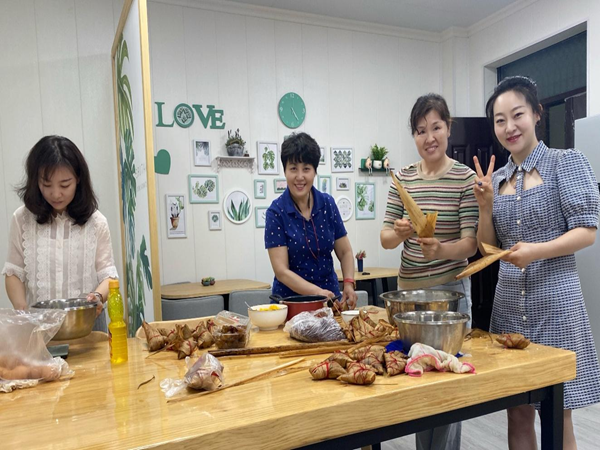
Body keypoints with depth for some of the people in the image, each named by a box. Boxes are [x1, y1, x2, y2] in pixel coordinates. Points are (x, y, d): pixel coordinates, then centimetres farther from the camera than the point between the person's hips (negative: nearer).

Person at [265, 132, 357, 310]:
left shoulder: (327, 203, 1)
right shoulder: (276, 212, -9)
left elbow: (345, 252, 8)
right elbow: (281, 271, -12)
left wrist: (348, 284, -8)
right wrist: (318, 292, -23)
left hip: (330, 296, 2)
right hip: (291, 299, -2)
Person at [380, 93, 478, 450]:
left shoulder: (465, 178, -6)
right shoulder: (403, 178, 4)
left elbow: (471, 243, -11)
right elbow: (386, 238, 1)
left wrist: (441, 249, -32)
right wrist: (399, 233, -22)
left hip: (449, 289, -3)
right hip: (409, 288, 4)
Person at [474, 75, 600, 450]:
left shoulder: (566, 162, -2)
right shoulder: (496, 179, 10)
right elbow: (488, 249, 10)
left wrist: (538, 251, -24)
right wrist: (486, 205, -5)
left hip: (554, 300, -4)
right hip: (509, 303, 4)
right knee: (518, 416, 13)